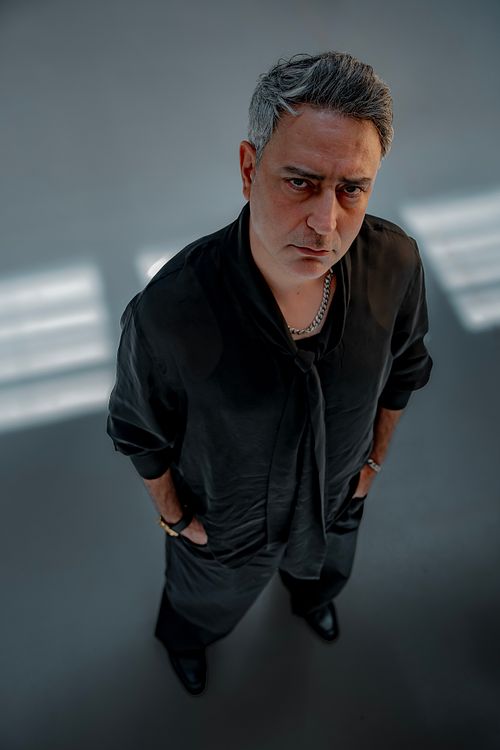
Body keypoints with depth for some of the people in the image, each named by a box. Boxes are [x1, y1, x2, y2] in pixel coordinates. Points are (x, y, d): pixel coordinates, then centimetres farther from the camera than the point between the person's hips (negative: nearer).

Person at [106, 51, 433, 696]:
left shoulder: (395, 265, -29)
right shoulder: (168, 315, -41)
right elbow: (141, 434, -19)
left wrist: (375, 457, 6)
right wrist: (176, 519, -5)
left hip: (335, 503, 4)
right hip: (224, 525, -3)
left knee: (321, 571, 40)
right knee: (204, 606, 33)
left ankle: (309, 600, 80)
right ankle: (182, 640, 73)